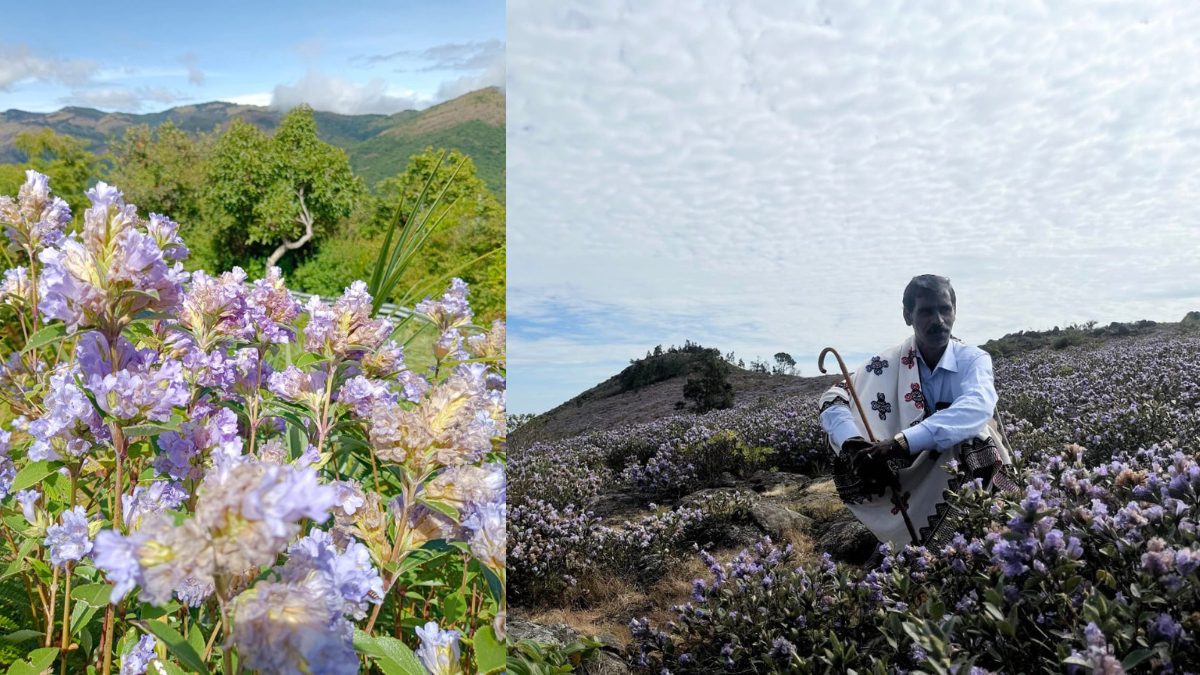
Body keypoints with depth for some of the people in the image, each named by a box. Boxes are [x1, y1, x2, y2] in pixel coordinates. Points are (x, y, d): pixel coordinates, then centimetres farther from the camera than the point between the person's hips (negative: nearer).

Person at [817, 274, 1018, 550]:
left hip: (969, 472, -1)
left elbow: (978, 407, -32)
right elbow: (833, 400, -11)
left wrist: (902, 442, -41)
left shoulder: (973, 360, -12)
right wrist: (853, 444, -31)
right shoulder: (891, 363, -7)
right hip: (912, 475, 1)